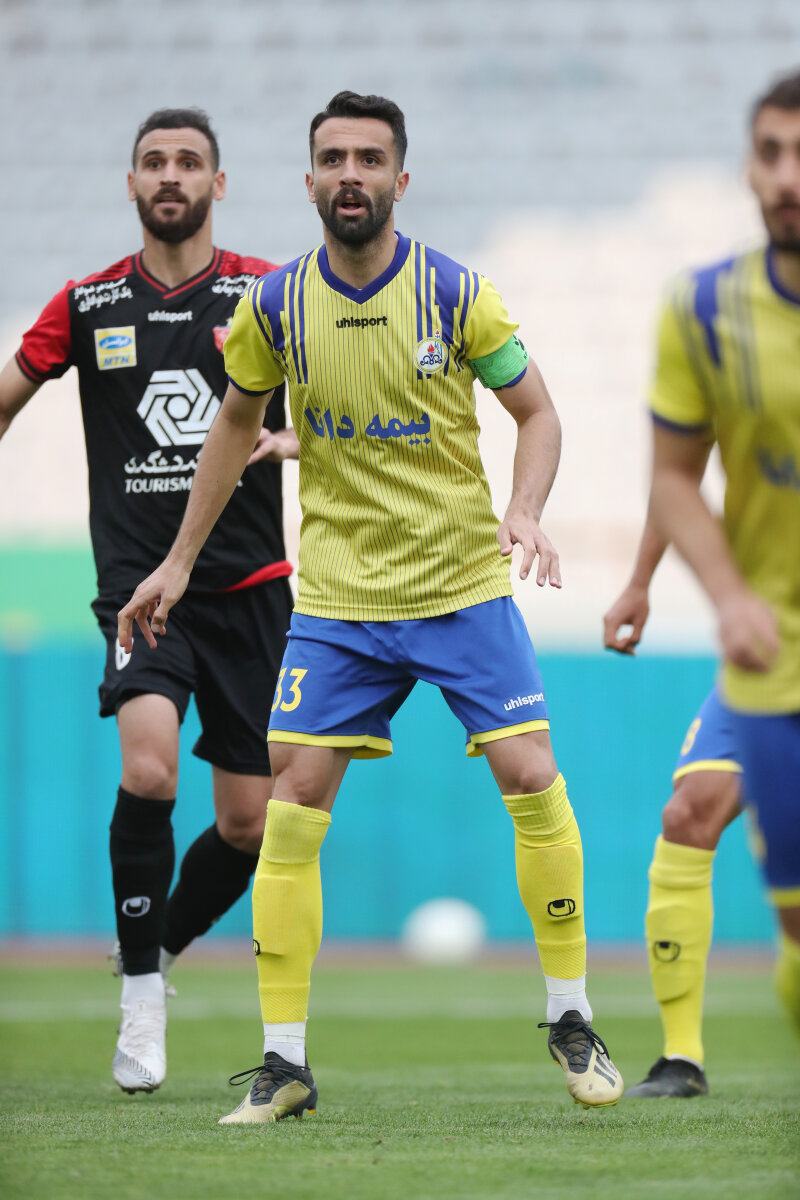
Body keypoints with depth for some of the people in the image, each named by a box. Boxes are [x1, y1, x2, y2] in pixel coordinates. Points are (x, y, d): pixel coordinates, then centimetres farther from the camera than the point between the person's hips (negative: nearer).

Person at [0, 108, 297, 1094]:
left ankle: (159, 950, 28)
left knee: (249, 823, 1)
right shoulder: (90, 304, 6)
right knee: (147, 769, -24)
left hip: (248, 582, 1)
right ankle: (140, 999, -10)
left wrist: (290, 438, -16)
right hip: (137, 577, -1)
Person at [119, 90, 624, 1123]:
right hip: (336, 598, 2)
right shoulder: (276, 305, -2)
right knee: (291, 804, -7)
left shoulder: (455, 293, -9)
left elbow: (537, 412, -1)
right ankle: (284, 1062, 0)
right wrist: (180, 559, 14)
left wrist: (525, 510, -20)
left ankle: (570, 1020, 8)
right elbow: (236, 423, 14)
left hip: (464, 583, -2)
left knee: (533, 783, -10)